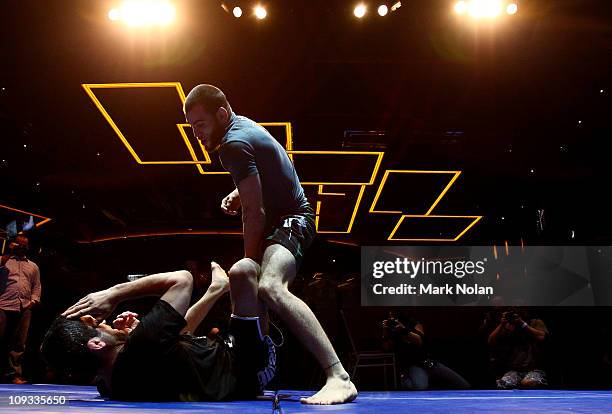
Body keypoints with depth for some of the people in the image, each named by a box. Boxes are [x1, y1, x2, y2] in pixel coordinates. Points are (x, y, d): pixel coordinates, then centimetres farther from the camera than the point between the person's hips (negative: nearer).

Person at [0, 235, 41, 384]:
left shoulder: (33, 266, 23)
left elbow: (37, 286, 18)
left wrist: (34, 301, 2)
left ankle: (13, 374, 0)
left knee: (18, 343, -1)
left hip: (24, 309, 2)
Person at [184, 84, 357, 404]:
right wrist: (237, 193, 11)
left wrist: (250, 264, -12)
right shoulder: (243, 126, 13)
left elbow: (255, 213, -20)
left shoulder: (234, 144, -19)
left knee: (269, 287, -36)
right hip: (284, 216, 11)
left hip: (289, 221, -11)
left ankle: (339, 378, -43)